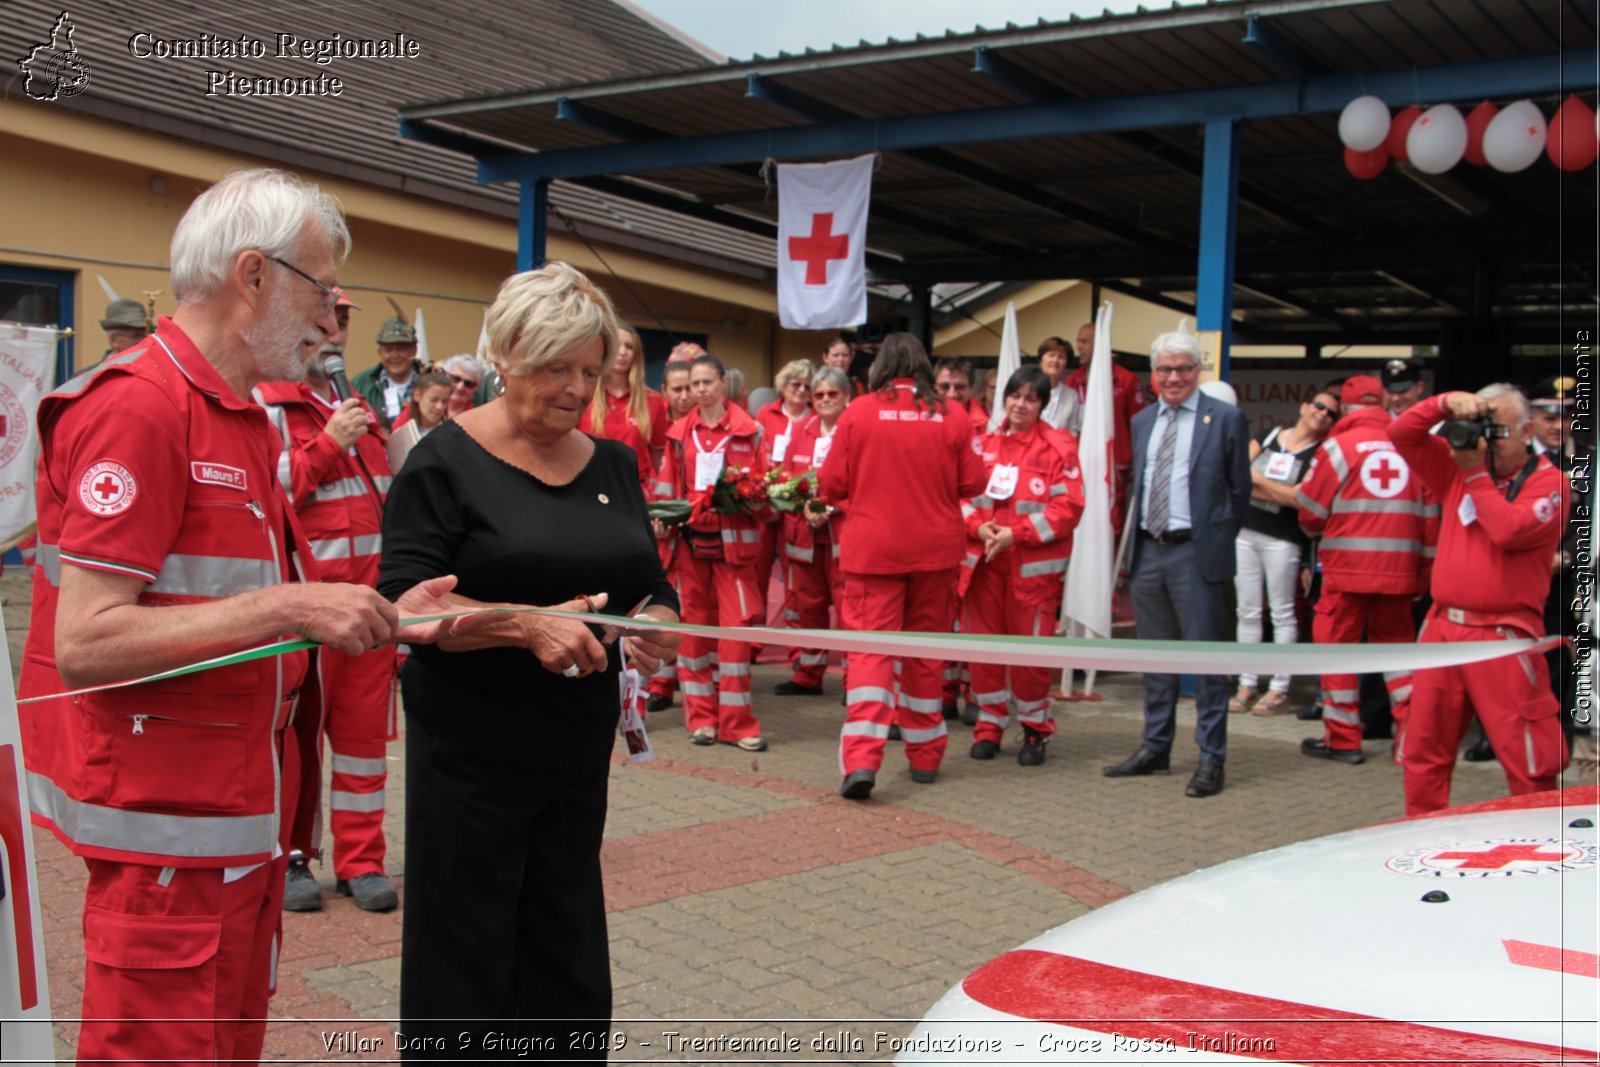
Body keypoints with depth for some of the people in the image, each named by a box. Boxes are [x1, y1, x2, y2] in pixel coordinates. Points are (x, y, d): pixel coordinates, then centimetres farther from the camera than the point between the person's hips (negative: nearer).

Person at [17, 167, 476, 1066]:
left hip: (247, 817, 9)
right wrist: (287, 604, -25)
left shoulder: (248, 420, 15)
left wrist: (379, 621, 7)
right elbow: (85, 643, -23)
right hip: (170, 832, -9)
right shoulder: (139, 405, -16)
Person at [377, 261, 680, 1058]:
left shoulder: (612, 465, 9)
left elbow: (653, 588, 11)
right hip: (471, 749, -5)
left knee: (568, 962, 12)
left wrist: (654, 627, -12)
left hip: (581, 749, 5)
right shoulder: (445, 462, -7)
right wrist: (527, 626, -28)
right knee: (465, 966, 4)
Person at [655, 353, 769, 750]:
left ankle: (737, 722, 2)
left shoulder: (748, 430, 3)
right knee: (693, 624, 5)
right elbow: (668, 485, 12)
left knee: (736, 625, -5)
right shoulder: (680, 433, 10)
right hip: (690, 538, 2)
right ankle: (701, 718, 14)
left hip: (733, 537, -2)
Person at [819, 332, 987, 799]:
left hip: (872, 550, -2)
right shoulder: (951, 416, -1)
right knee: (926, 651, 14)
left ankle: (861, 759, -18)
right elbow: (972, 484, 3)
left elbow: (832, 485, -2)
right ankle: (925, 756, 24)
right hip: (936, 550, 2)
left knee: (870, 648, -3)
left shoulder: (857, 413, -5)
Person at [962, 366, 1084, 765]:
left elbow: (1067, 507, -9)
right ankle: (989, 725, 19)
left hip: (1033, 565, -3)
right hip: (983, 561, 3)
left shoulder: (1059, 448, -2)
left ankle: (1036, 730, 17)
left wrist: (1016, 533, -16)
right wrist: (978, 527, -11)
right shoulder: (983, 444, 10)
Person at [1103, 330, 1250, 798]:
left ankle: (1211, 759, 6)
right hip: (1147, 550, 6)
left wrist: (1217, 544, 1)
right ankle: (1155, 749, 24)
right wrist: (1136, 538, 13)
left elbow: (1239, 491, 0)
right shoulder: (1142, 422, 14)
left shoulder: (1225, 419, -3)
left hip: (1196, 553, -6)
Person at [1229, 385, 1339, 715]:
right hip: (1246, 531, 4)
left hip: (1282, 540, -3)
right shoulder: (1267, 436, 10)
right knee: (1248, 611, 6)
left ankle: (1279, 688, 7)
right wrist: (1281, 493, -8)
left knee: (1282, 613, 1)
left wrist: (1259, 480, -8)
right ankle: (1247, 684, 12)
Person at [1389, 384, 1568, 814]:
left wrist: (1477, 474, -10)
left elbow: (1509, 529, -19)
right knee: (1423, 750, 10)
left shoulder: (1548, 481, -3)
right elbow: (1401, 433, 8)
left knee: (1528, 758, -4)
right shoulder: (1458, 467, 14)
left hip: (1504, 637, -5)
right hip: (1442, 627, 6)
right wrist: (1446, 403, -7)